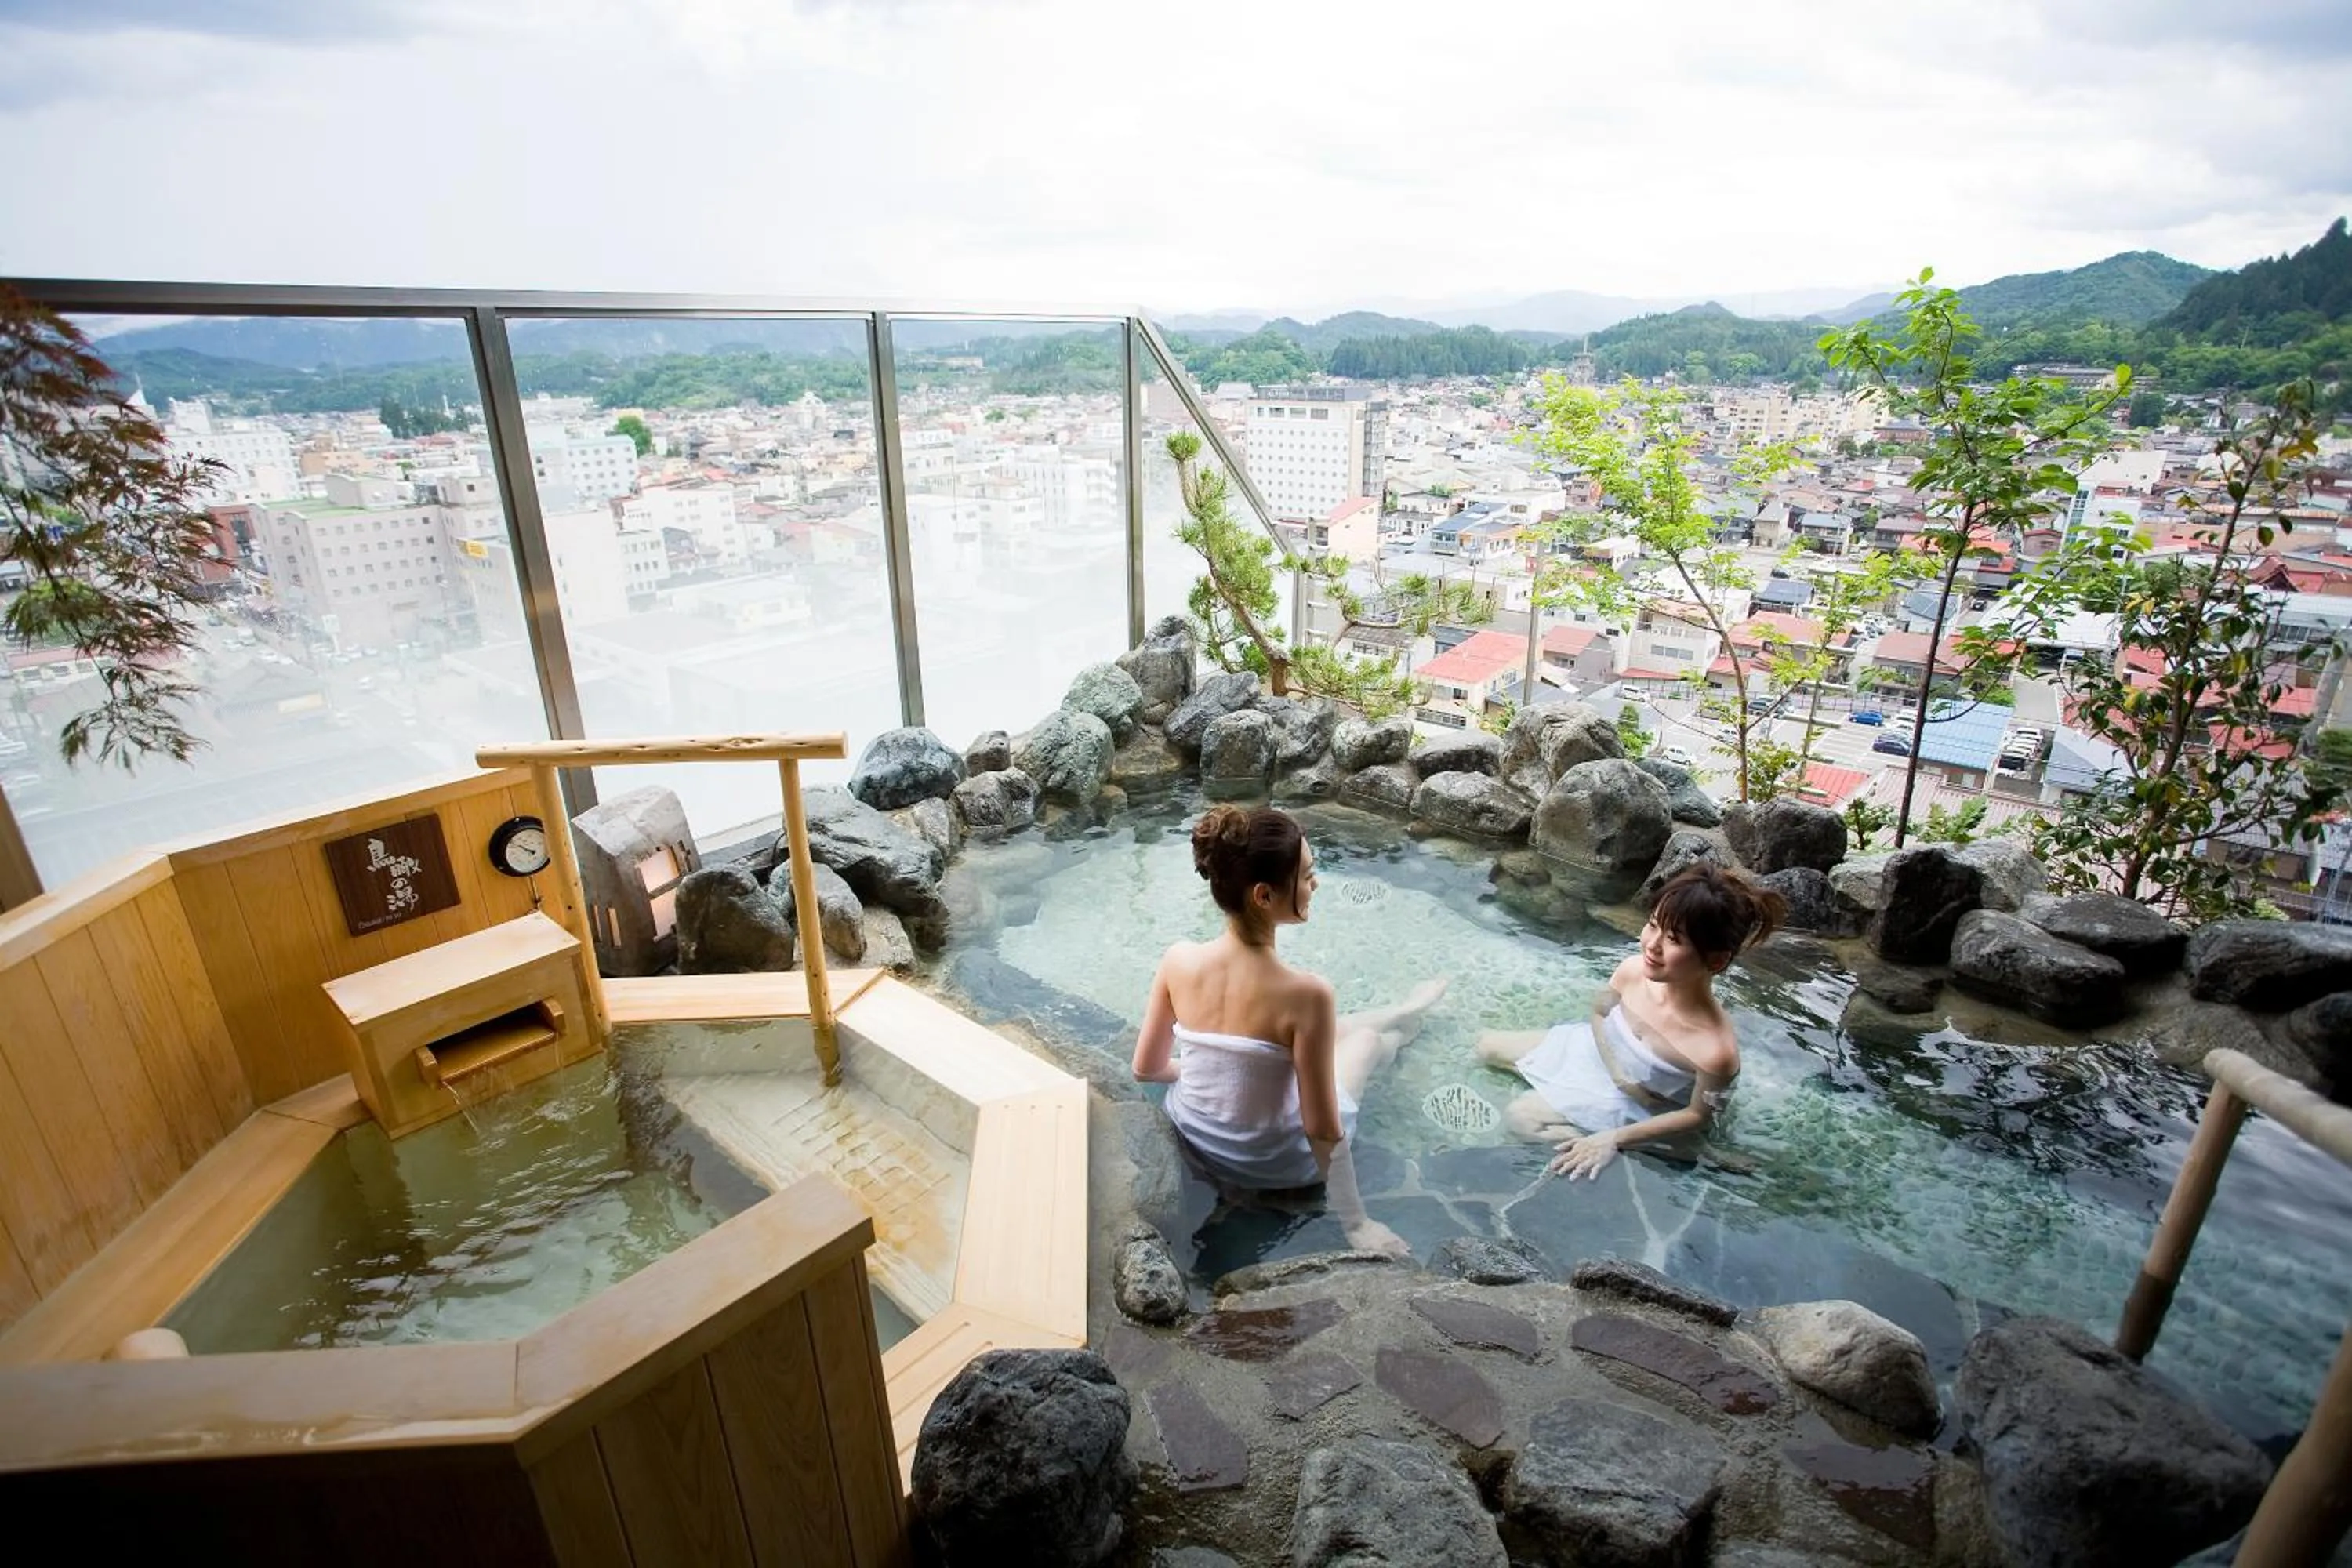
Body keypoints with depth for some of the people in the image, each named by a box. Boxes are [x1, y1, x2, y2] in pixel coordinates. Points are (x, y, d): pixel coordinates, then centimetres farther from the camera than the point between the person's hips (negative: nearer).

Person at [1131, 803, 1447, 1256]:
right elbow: (1322, 1130, -24)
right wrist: (1351, 1215, -5)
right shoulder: (1305, 994, -33)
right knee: (1366, 1038, 22)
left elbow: (1146, 1068, -5)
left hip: (1193, 1135, 4)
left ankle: (1403, 1014, 57)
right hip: (1271, 1166, -4)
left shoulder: (1178, 960, -19)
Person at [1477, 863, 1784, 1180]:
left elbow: (1697, 1116, -20)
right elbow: (1600, 1014, -4)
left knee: (1519, 1118, -7)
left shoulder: (1716, 1049, -41)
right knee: (1488, 1046, 7)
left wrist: (1614, 1139, -22)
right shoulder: (1633, 970, -30)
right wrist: (1616, 1070, -16)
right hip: (1595, 1051, 5)